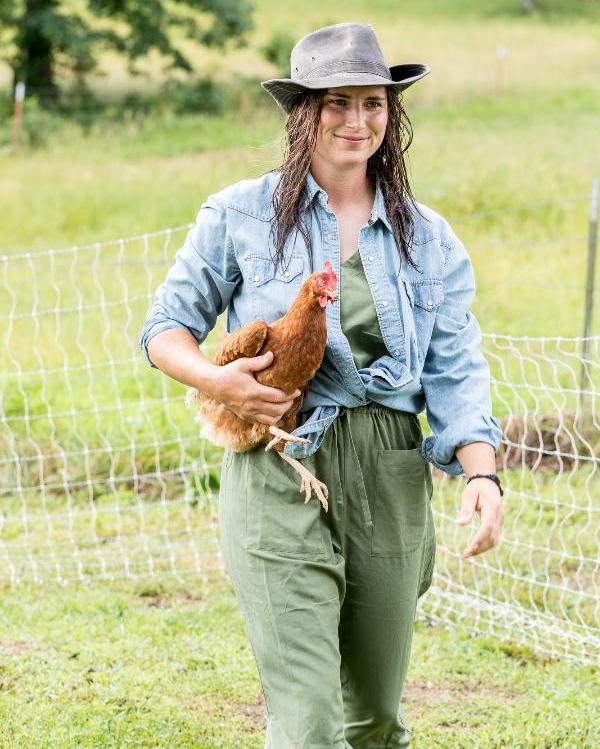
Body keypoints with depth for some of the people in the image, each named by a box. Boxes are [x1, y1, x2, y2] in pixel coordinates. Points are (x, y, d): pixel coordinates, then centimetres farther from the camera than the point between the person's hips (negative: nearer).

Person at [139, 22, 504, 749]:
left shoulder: (429, 239, 9)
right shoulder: (240, 215, 2)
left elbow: (457, 372, 4)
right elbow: (167, 326, 9)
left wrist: (482, 474, -13)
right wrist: (214, 380, -13)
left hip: (391, 478, 4)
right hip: (277, 476, -3)